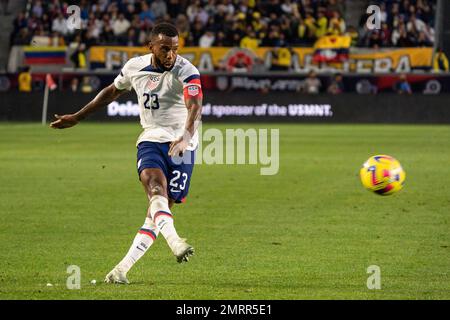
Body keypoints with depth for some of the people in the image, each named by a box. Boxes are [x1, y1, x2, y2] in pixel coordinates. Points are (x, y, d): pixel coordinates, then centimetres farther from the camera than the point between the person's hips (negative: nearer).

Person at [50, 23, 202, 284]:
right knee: (155, 184, -29)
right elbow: (112, 92, 21)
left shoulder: (187, 71, -13)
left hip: (182, 145, -2)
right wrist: (77, 118, 27)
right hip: (151, 139, 2)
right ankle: (174, 241, -50)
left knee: (160, 209, -7)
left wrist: (186, 137, -49)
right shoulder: (135, 67, 2)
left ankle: (123, 269, -1)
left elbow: (195, 106, -30)